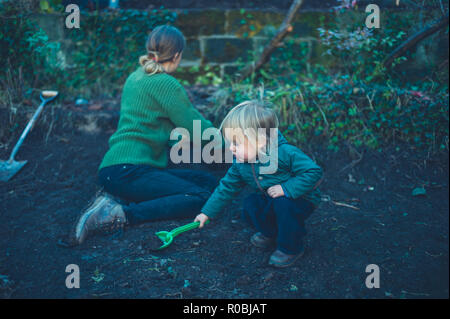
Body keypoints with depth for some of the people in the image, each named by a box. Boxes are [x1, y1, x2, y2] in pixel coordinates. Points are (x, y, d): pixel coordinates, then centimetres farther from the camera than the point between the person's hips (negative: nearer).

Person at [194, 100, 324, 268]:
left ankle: (291, 247, -11)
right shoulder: (240, 163, -9)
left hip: (301, 200, -6)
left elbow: (314, 172, -32)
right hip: (271, 201, 6)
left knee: (283, 202, -33)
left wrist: (286, 188, -36)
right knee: (250, 205, -14)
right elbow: (227, 187, 2)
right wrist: (207, 213, 2)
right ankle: (271, 232, 15)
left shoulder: (285, 153, -30)